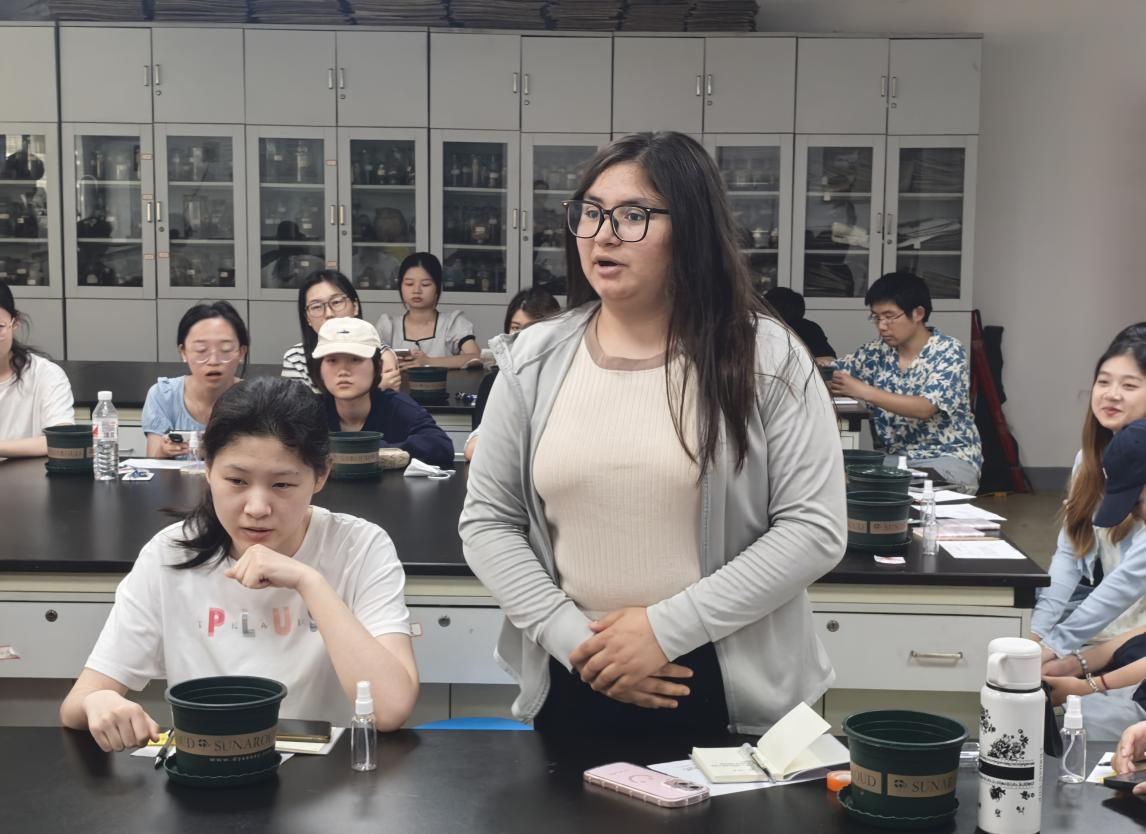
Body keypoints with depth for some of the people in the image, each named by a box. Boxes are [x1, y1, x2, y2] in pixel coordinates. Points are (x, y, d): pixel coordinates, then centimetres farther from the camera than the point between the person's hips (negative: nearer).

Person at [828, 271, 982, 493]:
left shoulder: (948, 352, -10)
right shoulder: (877, 352, 5)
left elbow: (925, 408, -23)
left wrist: (863, 392, -30)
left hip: (949, 458, -5)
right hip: (896, 457, 5)